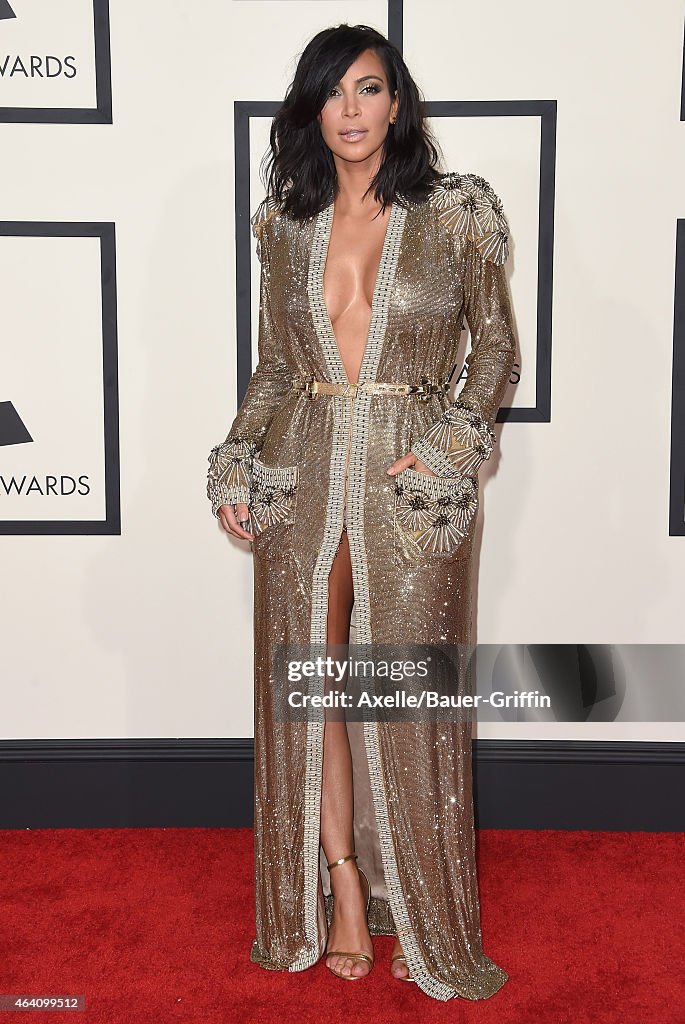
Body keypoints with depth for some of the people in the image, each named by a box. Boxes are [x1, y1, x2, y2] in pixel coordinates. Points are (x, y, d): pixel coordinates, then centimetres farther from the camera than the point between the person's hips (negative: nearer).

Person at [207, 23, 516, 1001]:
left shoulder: (457, 210, -1)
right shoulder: (284, 221, 8)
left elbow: (496, 347, 2)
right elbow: (272, 364, 13)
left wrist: (451, 448, -11)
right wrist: (236, 466, 3)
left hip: (412, 482, -3)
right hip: (302, 476, 3)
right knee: (309, 681, 6)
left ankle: (420, 916, 22)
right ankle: (342, 889, 23)